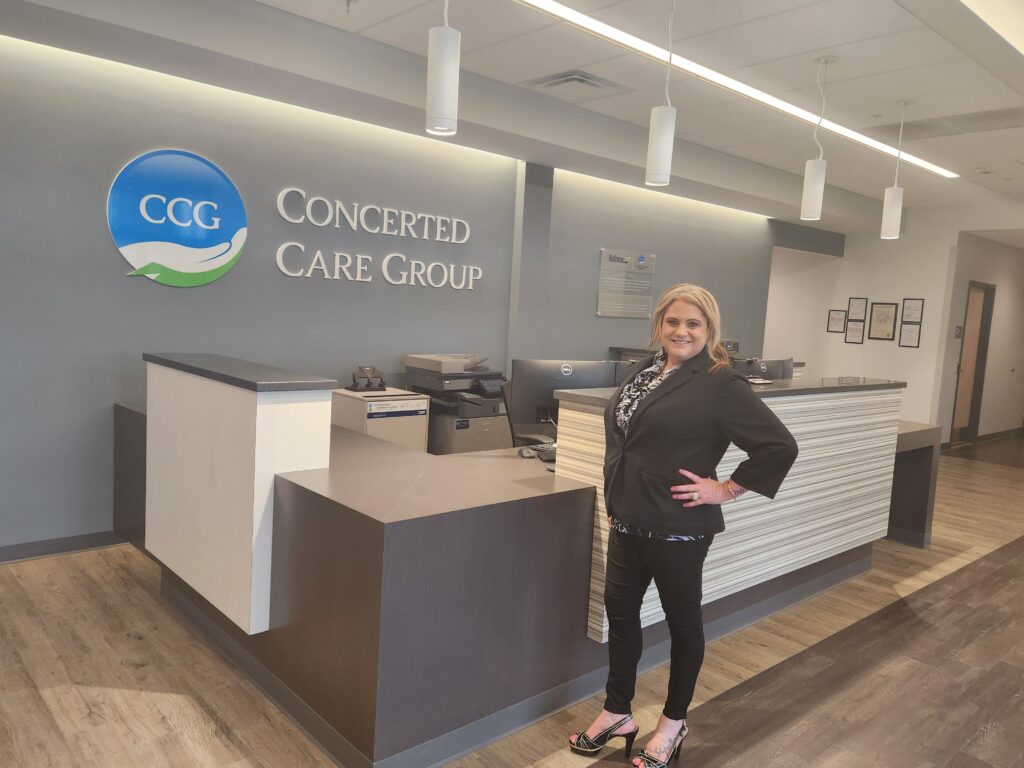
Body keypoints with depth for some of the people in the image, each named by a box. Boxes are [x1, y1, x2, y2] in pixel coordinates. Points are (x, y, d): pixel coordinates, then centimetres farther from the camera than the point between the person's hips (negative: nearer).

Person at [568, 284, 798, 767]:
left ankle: (674, 722, 32)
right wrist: (615, 501, 14)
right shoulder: (645, 370, 7)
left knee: (682, 619, 12)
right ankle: (617, 713, 35)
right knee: (619, 610, 16)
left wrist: (726, 490, -14)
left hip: (678, 527, -7)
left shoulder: (720, 383, -14)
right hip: (627, 521, 7)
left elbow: (780, 447, -16)